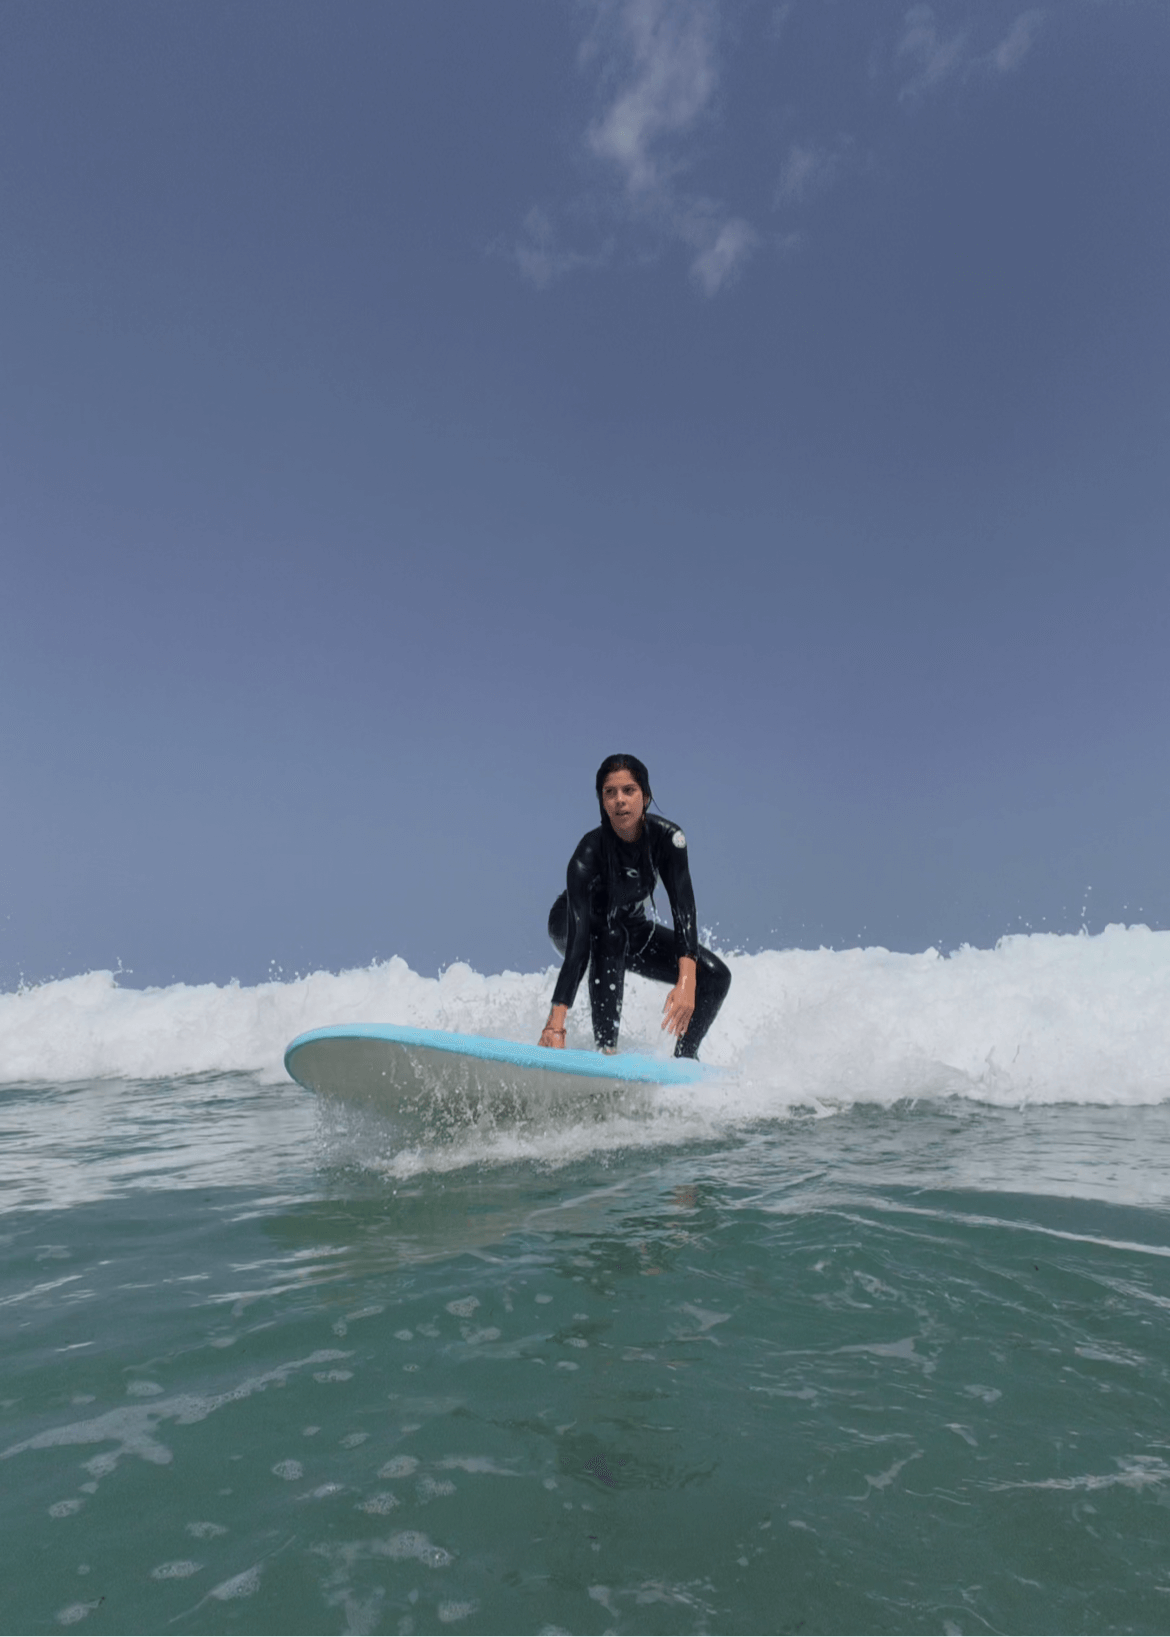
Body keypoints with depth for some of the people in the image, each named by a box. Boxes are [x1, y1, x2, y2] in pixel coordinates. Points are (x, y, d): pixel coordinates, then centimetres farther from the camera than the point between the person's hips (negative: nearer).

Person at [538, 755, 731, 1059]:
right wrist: (556, 1021, -51)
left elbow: (683, 908, -35)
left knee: (715, 976, -11)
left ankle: (685, 1057, 4)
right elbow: (579, 938, -43)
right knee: (609, 935, -40)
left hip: (631, 926, 4)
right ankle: (606, 1046, -31)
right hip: (568, 927, -4)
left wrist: (687, 980, -50)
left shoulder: (667, 837, -27)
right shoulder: (589, 854, -36)